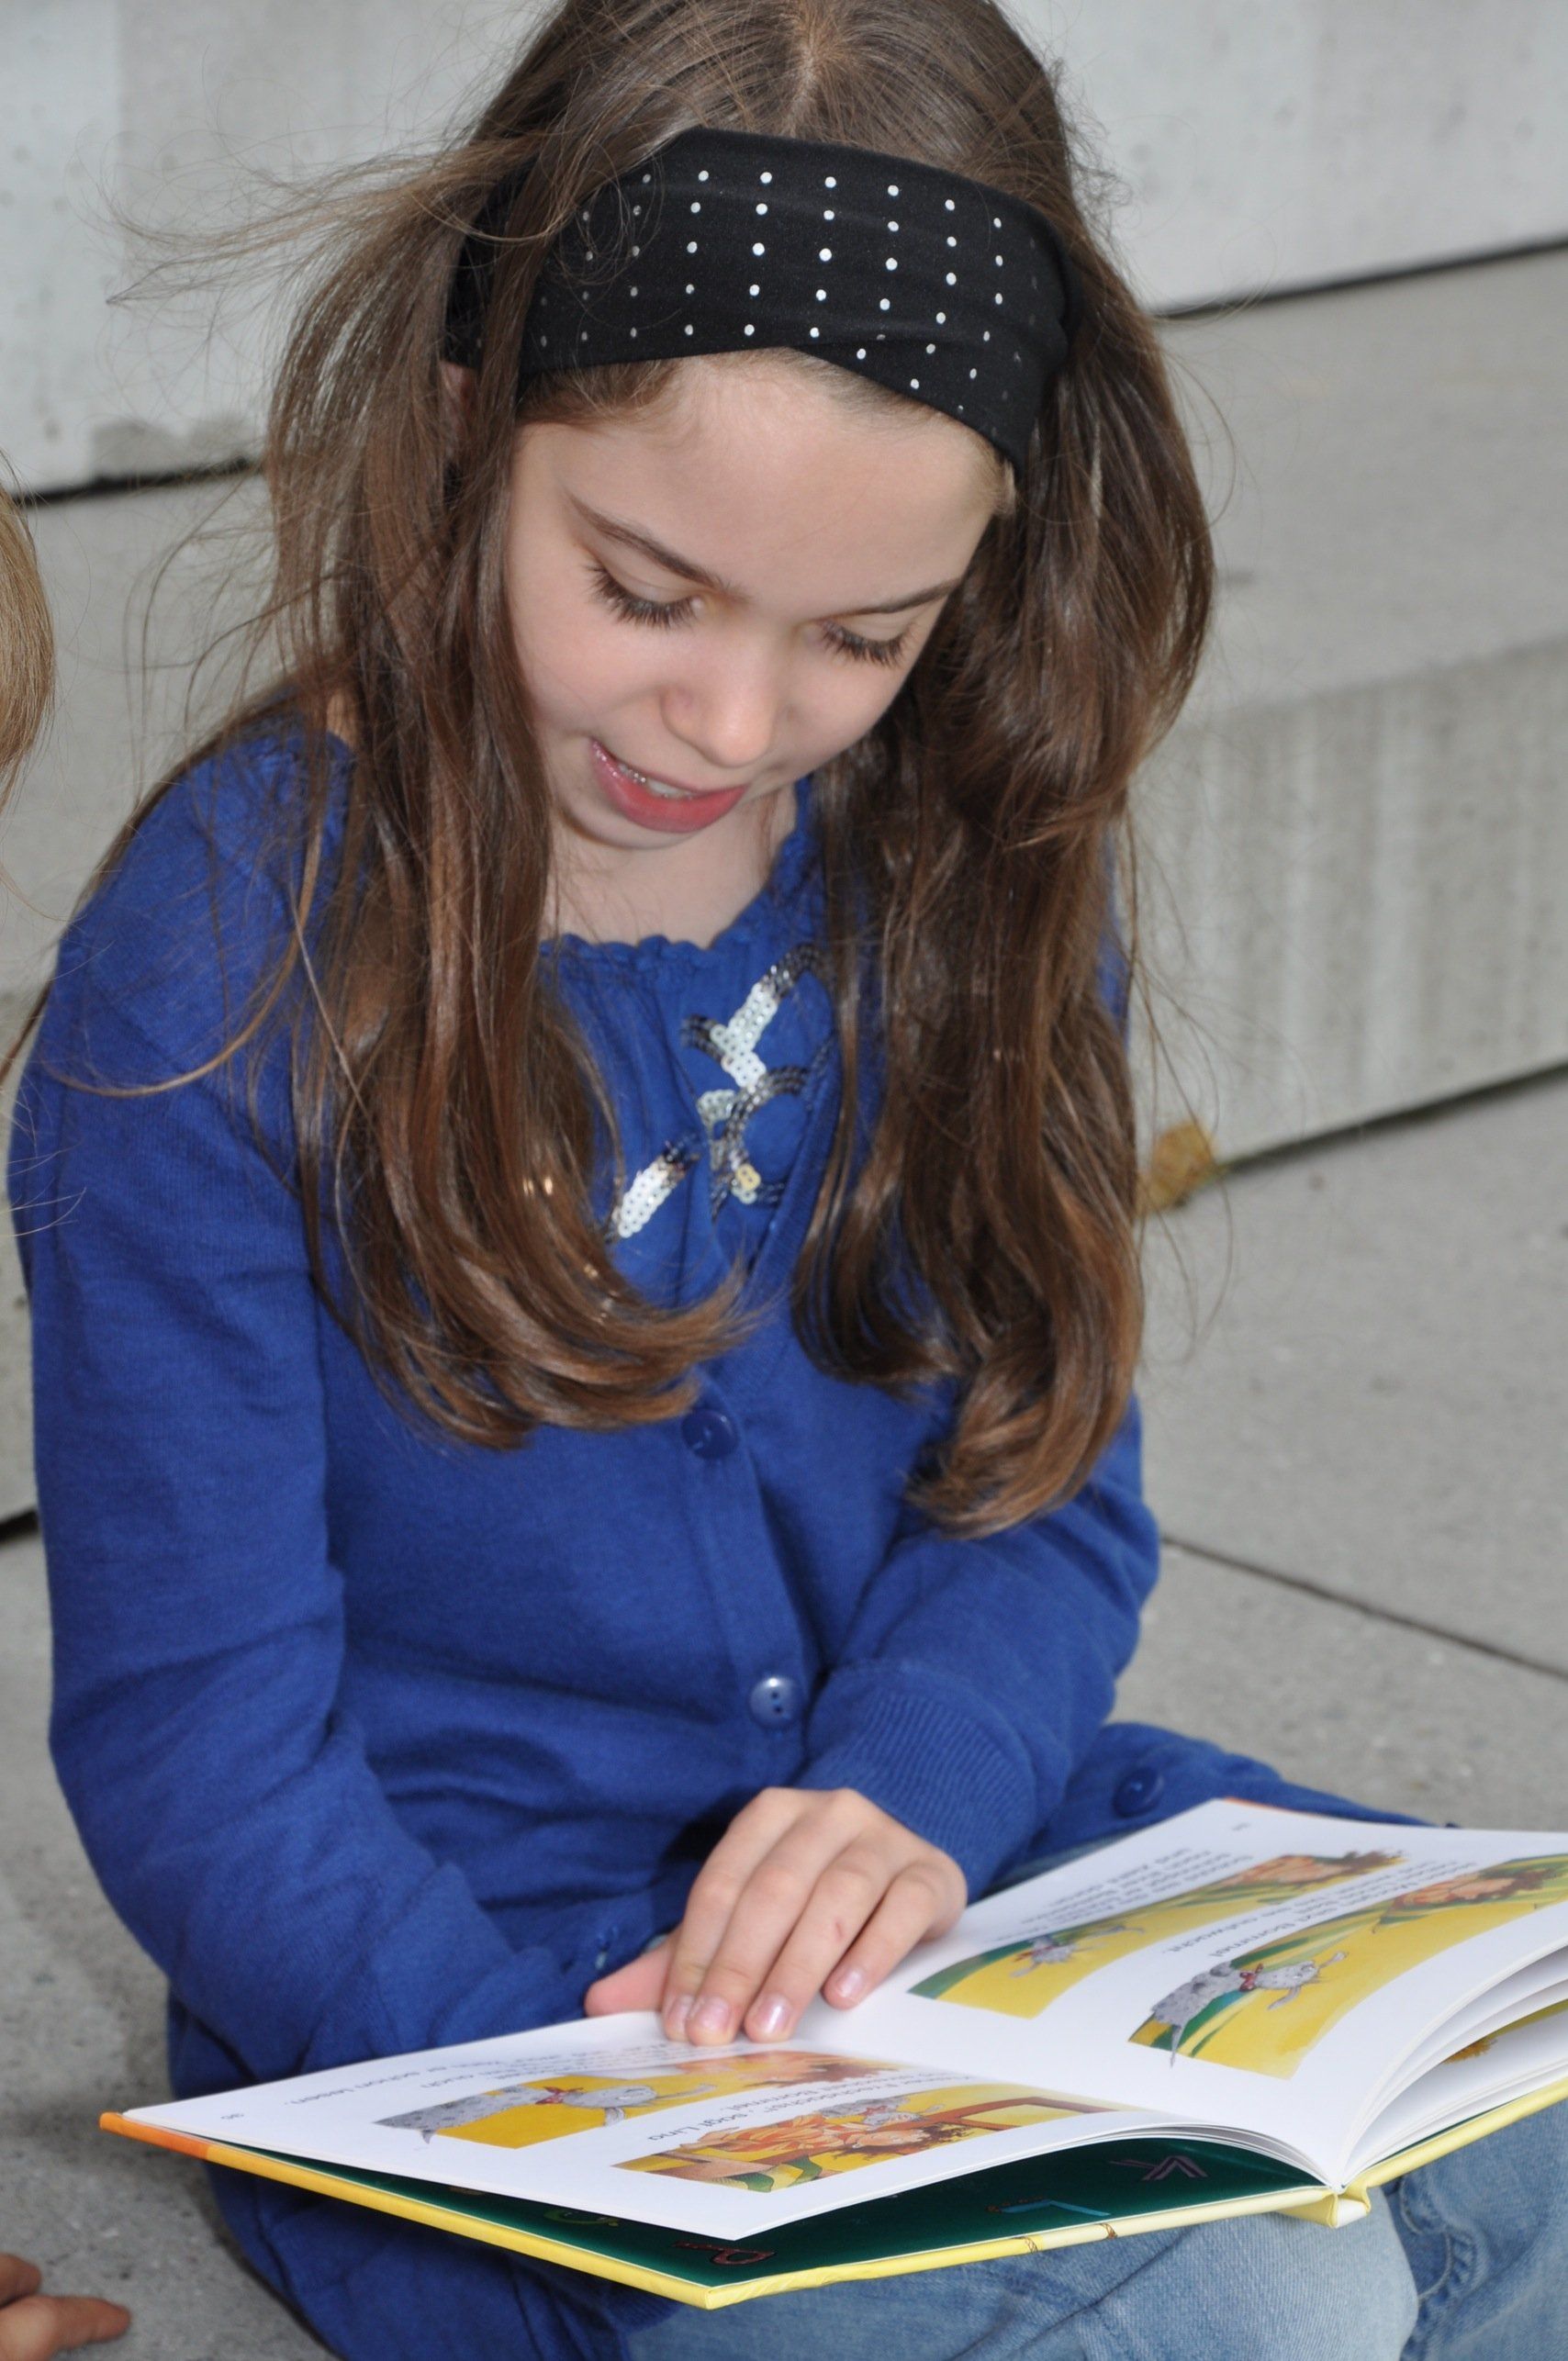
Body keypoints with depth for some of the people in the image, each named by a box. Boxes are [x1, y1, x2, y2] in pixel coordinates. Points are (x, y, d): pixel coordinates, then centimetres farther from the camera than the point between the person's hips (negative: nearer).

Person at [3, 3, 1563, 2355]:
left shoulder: (975, 857, 1)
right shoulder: (223, 969, -16)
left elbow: (1047, 1485, 6)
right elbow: (197, 1744, -13)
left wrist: (910, 1793, -17)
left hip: (938, 1853, 6)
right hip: (463, 1994, -6)